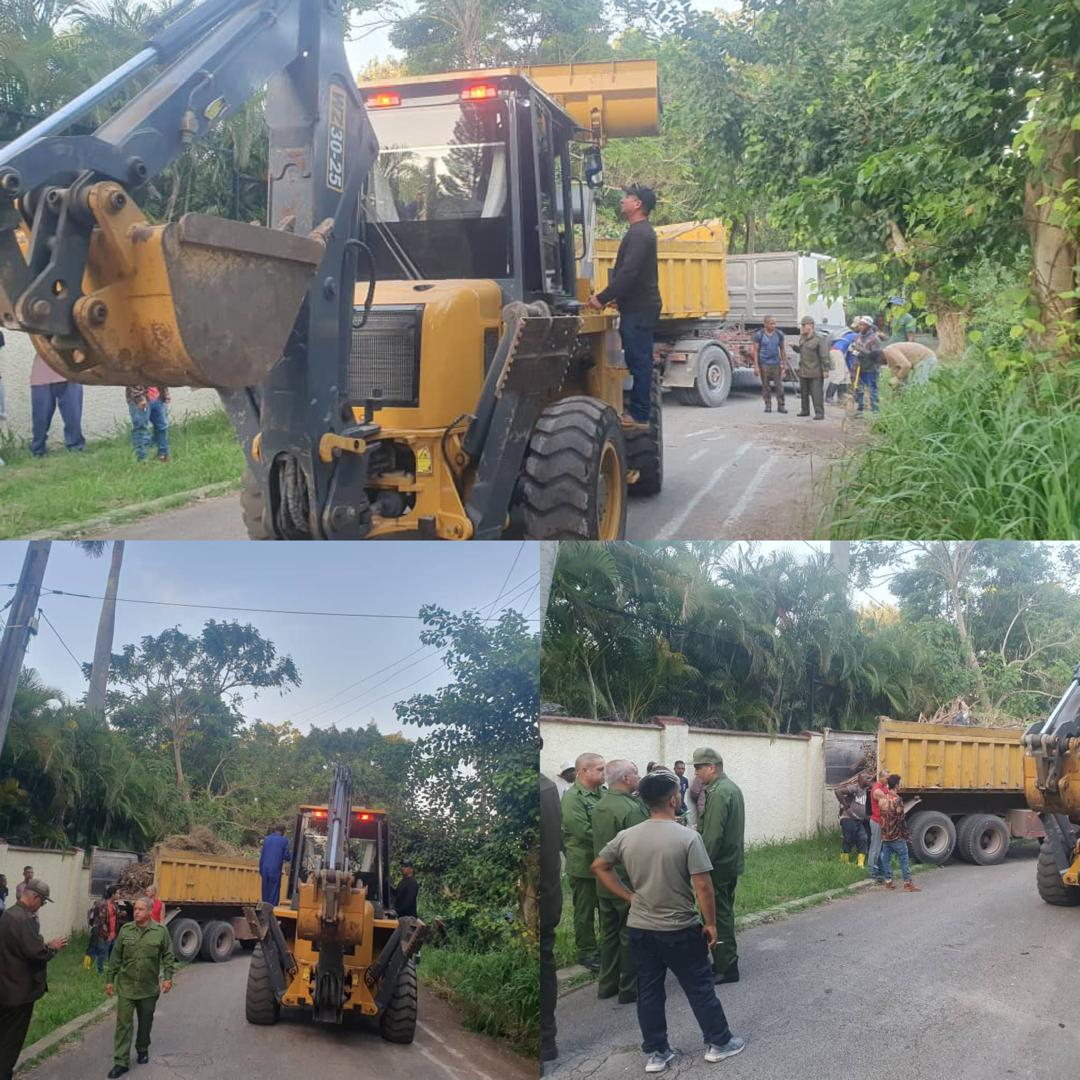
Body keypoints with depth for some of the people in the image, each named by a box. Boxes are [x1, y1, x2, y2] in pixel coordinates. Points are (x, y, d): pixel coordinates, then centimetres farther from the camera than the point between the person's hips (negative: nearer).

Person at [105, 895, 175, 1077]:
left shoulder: (160, 931, -5)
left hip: (148, 988, 0)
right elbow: (116, 957, 4)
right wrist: (110, 979, 4)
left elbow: (168, 956, 1)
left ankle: (142, 1049, 38)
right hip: (126, 986, 0)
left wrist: (167, 977, -8)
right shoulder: (125, 930, -1)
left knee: (145, 1022, 15)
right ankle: (121, 1062, -1)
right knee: (123, 1024, -4)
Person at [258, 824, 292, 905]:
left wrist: (260, 869, 18)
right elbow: (287, 856, -3)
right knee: (274, 892, 0)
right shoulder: (284, 841, -4)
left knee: (265, 890, 12)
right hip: (275, 870, -4)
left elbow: (262, 855, 11)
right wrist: (291, 855, 20)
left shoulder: (267, 839, 9)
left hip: (265, 869, 4)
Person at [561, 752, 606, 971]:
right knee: (585, 912, 7)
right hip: (584, 865, -7)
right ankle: (587, 952, 18)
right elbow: (584, 832, -23)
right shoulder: (573, 798, -16)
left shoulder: (601, 793, 6)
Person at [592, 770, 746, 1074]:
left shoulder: (625, 837, -3)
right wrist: (710, 923, -6)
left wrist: (628, 896, 9)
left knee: (649, 992, 12)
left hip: (639, 929, 4)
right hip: (680, 930, -4)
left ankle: (656, 1053, 19)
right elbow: (702, 886, -18)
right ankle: (718, 1043, 23)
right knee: (700, 988, 12)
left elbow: (598, 867, 8)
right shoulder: (688, 837, -17)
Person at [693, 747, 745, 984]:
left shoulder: (719, 793, -20)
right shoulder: (731, 787, 13)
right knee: (724, 914, 17)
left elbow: (713, 835, -24)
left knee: (719, 916, -3)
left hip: (719, 866, -10)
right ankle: (724, 962, 25)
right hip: (732, 861, 10)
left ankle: (727, 967, 1)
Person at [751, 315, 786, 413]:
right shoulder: (759, 335, -3)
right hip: (764, 364, -2)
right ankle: (768, 405, 13)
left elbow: (782, 349, 13)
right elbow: (755, 351, -3)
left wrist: (783, 363, 11)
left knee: (779, 386, -3)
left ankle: (781, 406, 3)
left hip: (776, 364, 2)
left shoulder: (779, 334, 4)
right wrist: (756, 366, -8)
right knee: (765, 386, 4)